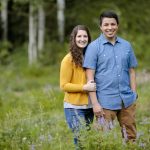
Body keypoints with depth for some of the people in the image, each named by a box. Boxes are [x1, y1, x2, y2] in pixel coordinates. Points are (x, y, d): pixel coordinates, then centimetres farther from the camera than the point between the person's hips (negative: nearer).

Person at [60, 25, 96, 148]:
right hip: (74, 107, -6)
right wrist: (84, 87, -18)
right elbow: (64, 85, -10)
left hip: (89, 106, 6)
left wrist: (94, 85, -1)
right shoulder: (69, 59, -9)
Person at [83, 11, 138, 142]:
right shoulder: (94, 47, -2)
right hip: (105, 102, -3)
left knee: (131, 137, 7)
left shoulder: (126, 45, 9)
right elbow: (90, 77, -5)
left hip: (127, 100, 3)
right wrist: (95, 103, -10)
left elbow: (131, 71, 14)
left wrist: (134, 95, 6)